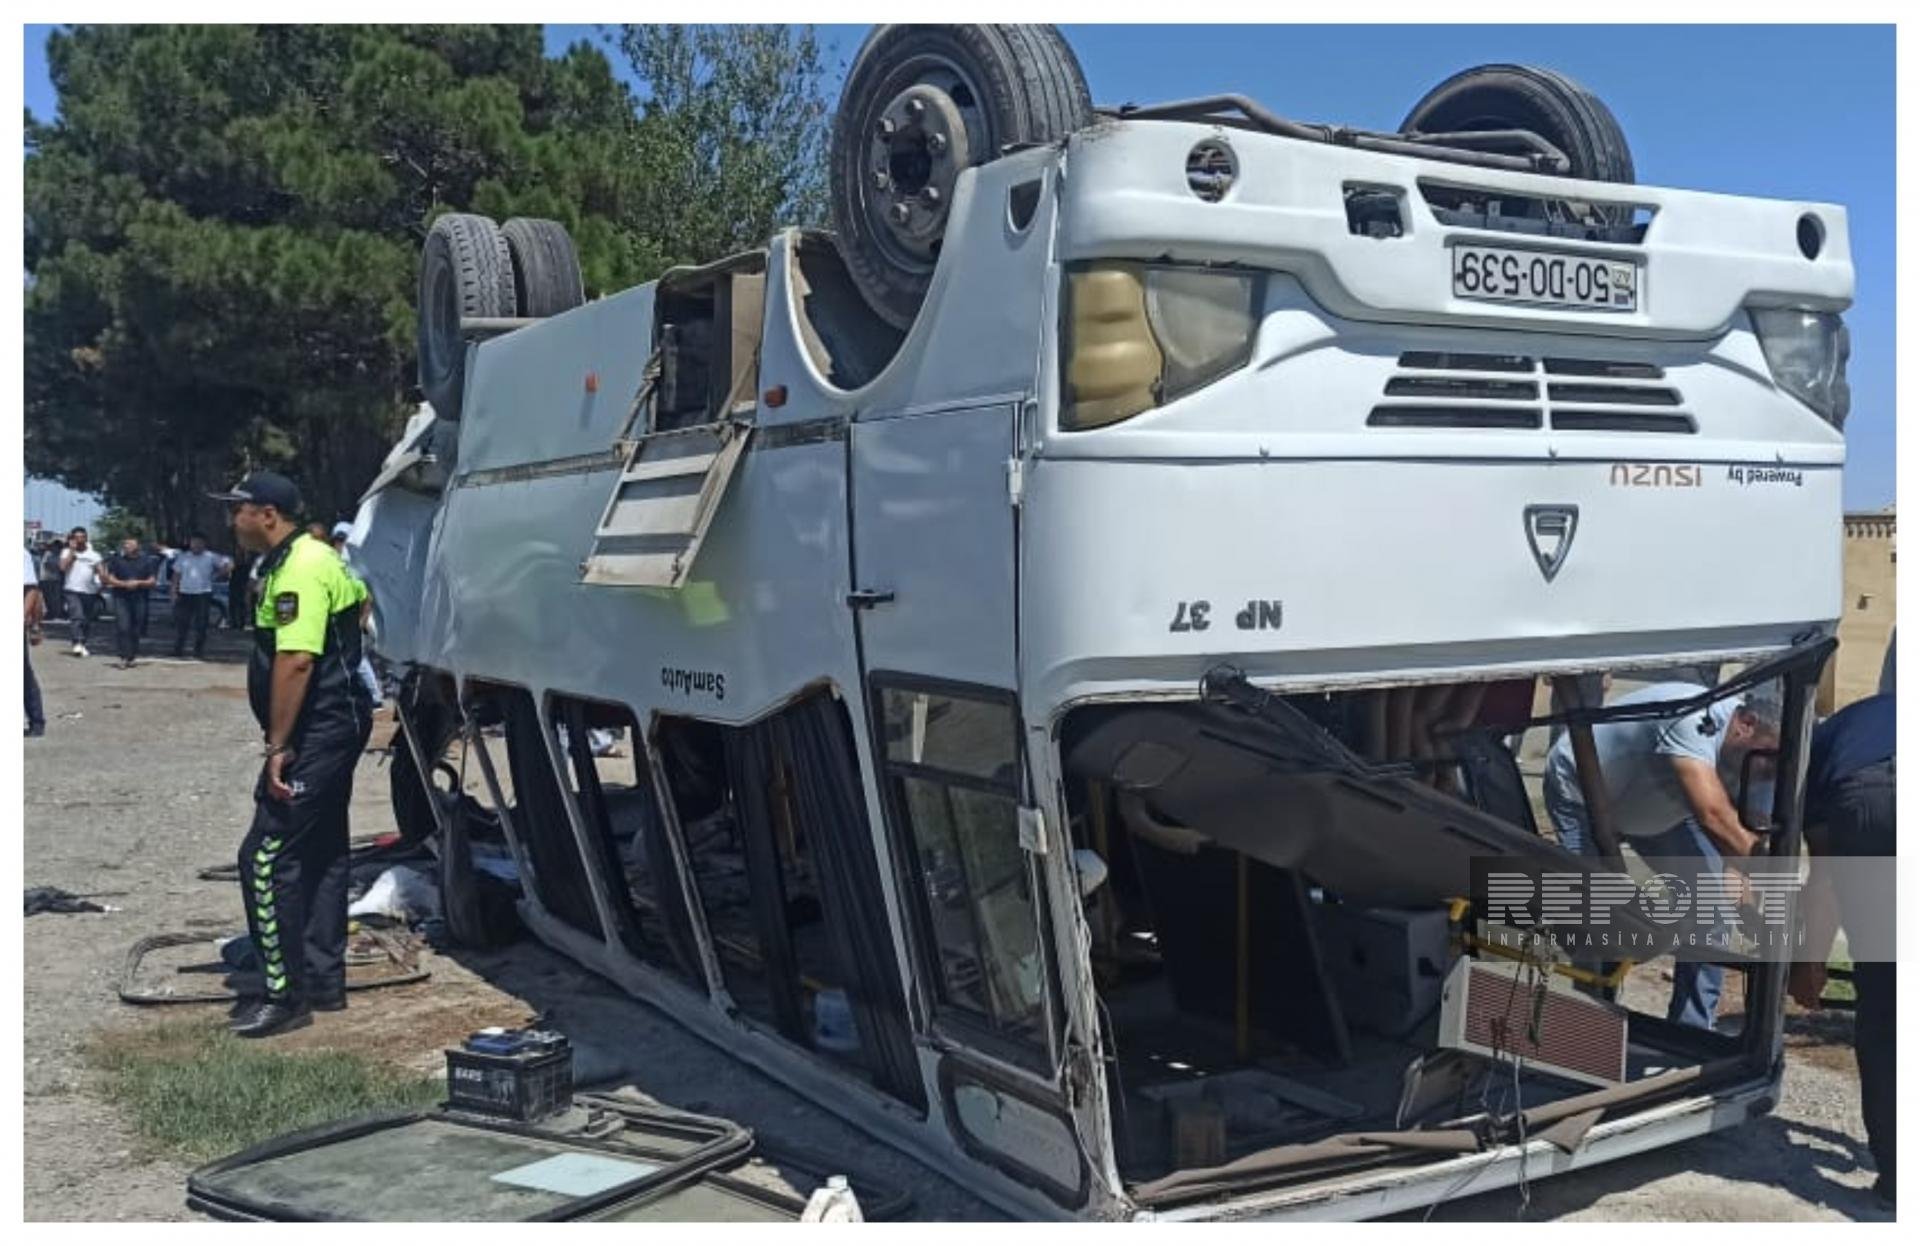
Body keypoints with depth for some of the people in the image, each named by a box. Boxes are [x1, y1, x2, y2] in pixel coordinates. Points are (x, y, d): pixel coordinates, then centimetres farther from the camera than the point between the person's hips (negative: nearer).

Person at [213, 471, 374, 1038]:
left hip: (318, 732, -11)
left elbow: (296, 661, -26)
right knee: (322, 851, 16)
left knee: (265, 856, -9)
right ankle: (324, 981, 24)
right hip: (334, 728, 11)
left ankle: (285, 994, -4)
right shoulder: (310, 557, 15)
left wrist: (278, 746, -23)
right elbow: (359, 596, 28)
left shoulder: (298, 570, -19)